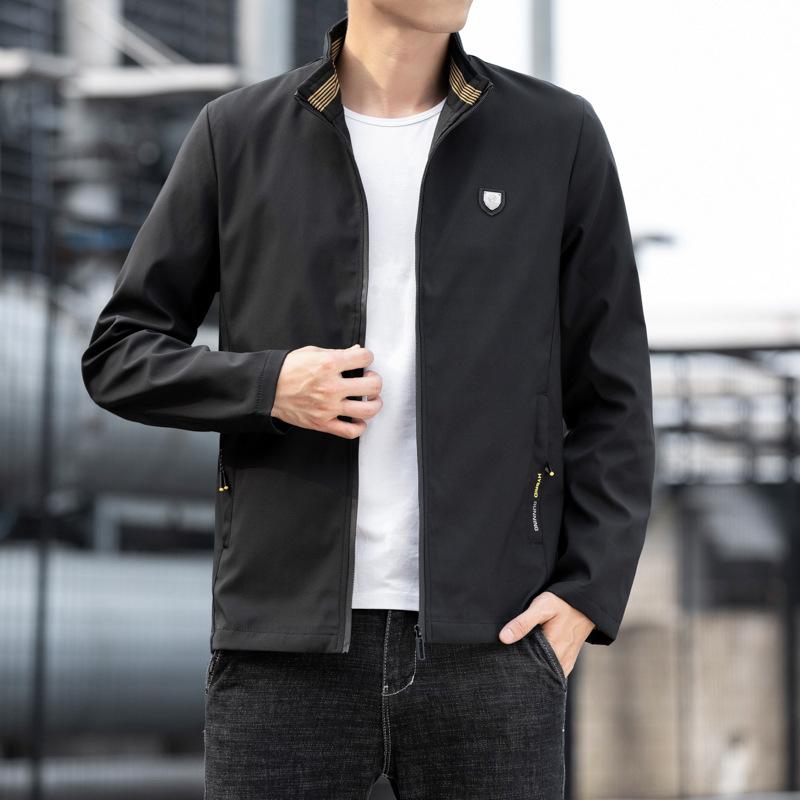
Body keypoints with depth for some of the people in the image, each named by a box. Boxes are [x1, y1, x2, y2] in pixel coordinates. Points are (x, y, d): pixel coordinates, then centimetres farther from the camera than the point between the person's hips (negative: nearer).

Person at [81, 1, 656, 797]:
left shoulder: (558, 135, 5)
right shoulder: (238, 135, 6)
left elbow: (611, 395, 7)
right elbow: (118, 356, 9)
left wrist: (587, 591, -4)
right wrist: (266, 386, -10)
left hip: (488, 641, 0)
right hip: (288, 642, 0)